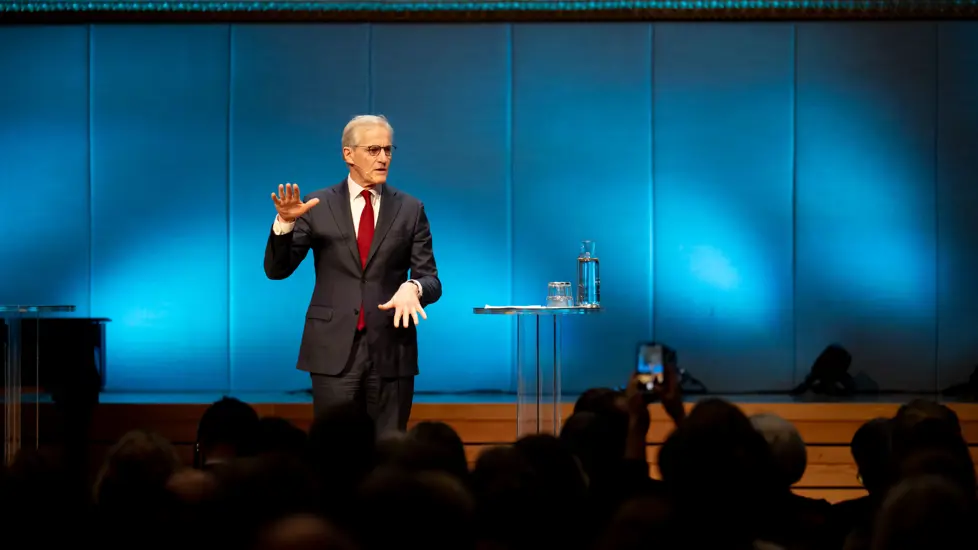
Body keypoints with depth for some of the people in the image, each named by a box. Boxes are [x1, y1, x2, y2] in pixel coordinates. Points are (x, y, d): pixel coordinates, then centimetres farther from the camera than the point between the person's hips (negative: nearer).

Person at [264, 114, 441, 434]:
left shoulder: (410, 210, 6)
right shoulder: (318, 206, 4)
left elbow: (431, 280, 3)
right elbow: (276, 270, 1)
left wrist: (413, 287, -21)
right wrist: (285, 223, -17)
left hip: (391, 350, 1)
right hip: (334, 349, -1)